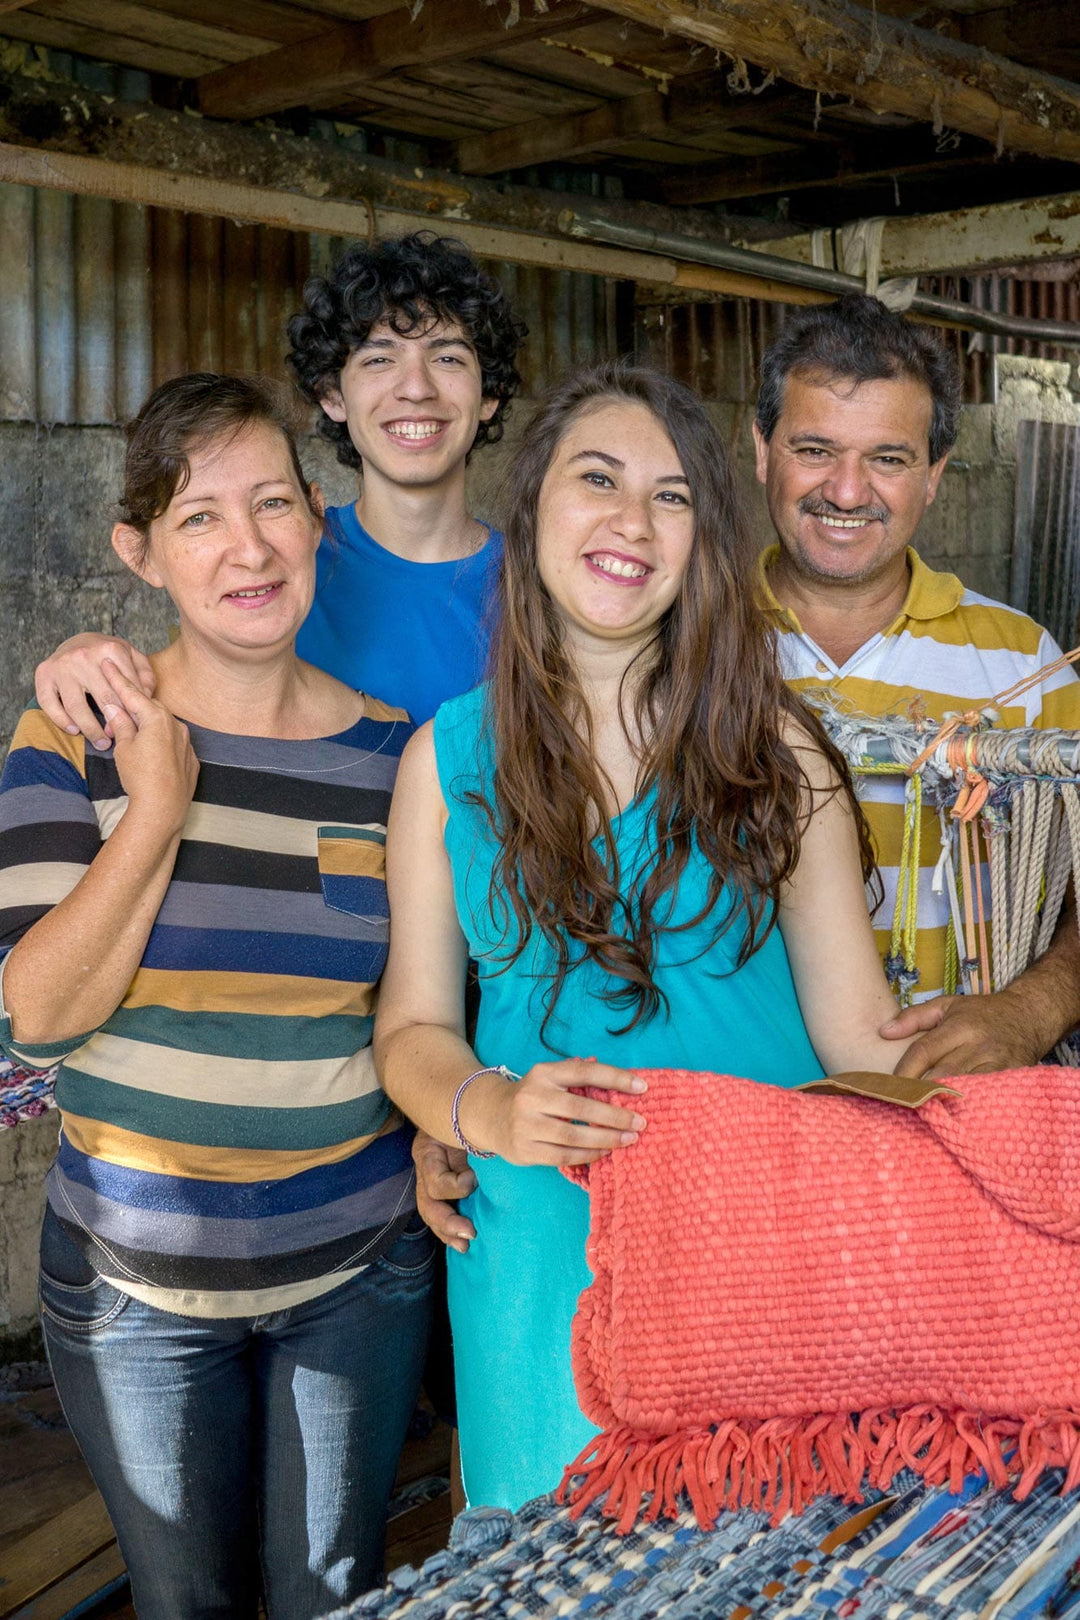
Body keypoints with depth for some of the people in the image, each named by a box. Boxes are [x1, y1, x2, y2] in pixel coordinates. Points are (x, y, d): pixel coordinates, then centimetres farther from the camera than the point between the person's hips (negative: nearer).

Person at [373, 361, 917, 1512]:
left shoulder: (771, 746, -2)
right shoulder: (447, 758, 0)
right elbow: (413, 1027, 1)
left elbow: (857, 1030, -4)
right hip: (543, 1250, 1)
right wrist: (491, 1110, -19)